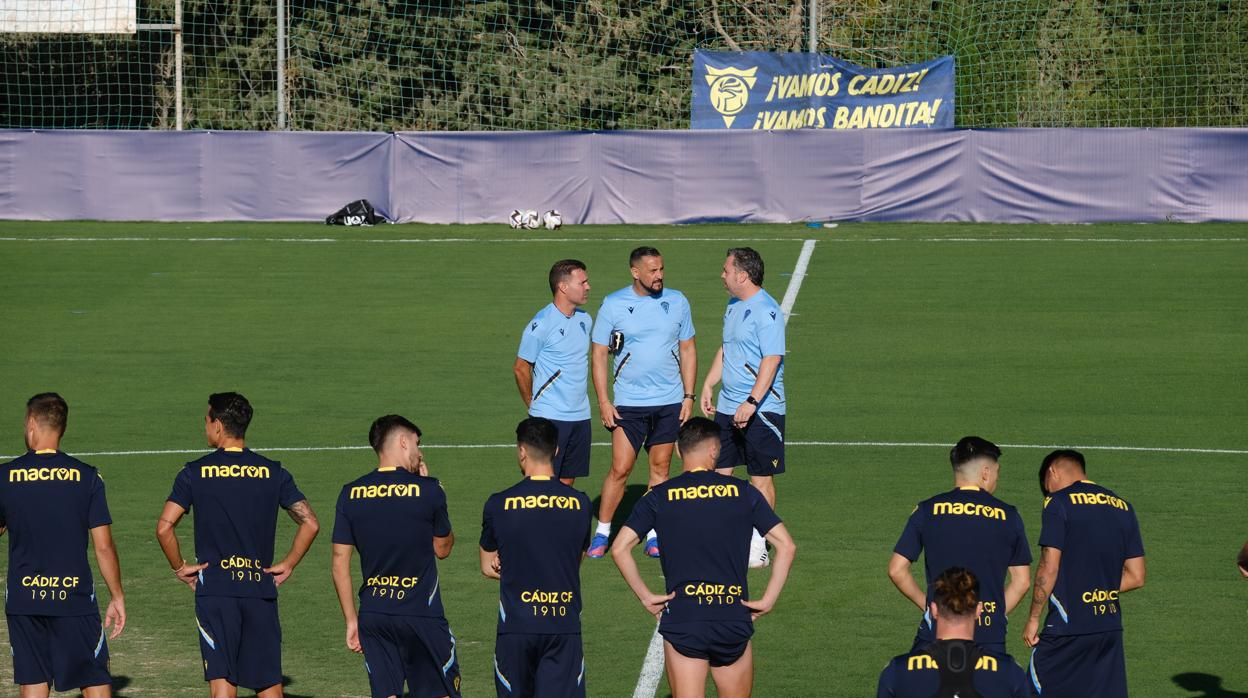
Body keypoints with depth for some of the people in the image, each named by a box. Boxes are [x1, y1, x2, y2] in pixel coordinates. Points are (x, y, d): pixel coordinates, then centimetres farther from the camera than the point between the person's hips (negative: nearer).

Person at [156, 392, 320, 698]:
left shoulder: (195, 473, -1)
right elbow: (310, 523, 0)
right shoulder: (273, 472, 5)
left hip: (214, 590, -2)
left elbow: (164, 527, -9)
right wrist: (288, 565, 9)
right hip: (261, 588, 2)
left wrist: (179, 567, 5)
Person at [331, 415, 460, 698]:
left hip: (373, 614, 3)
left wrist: (351, 620, 11)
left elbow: (339, 564, 3)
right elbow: (443, 548, 8)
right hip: (421, 615, -3)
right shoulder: (427, 489, -8)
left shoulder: (351, 494, 2)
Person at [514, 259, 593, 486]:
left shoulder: (585, 320, 9)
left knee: (568, 481, 9)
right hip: (550, 417, -7)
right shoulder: (541, 324, -13)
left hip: (580, 415, 7)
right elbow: (521, 368, -5)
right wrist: (533, 405, 4)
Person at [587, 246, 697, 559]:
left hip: (670, 403, 2)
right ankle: (602, 533, 6)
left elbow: (688, 349, 10)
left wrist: (689, 396, 4)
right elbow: (599, 354, 0)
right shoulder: (613, 305, -4)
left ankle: (653, 534, 14)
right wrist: (603, 401, -6)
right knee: (620, 468, -5)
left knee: (660, 467, 6)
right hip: (628, 403, -2)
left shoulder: (677, 302, 3)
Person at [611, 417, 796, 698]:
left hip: (681, 621, -1)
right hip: (735, 621, 1)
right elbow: (786, 546, 1)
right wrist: (768, 600, 3)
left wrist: (645, 596, 1)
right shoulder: (743, 492, 4)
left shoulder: (658, 497, 2)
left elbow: (619, 548, -5)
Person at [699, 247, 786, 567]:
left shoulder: (766, 311, -16)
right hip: (728, 407, 9)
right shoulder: (734, 306, 13)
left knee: (761, 477, -1)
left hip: (760, 409, -9)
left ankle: (757, 547, 5)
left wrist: (751, 403, -26)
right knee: (719, 471, 9)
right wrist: (707, 387, 18)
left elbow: (771, 361, -21)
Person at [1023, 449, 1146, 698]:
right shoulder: (1123, 507, 13)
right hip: (1110, 626, 6)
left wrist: (1033, 619, -4)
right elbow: (1136, 577, 13)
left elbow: (1049, 569, -12)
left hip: (1068, 624, -6)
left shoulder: (1058, 503, -6)